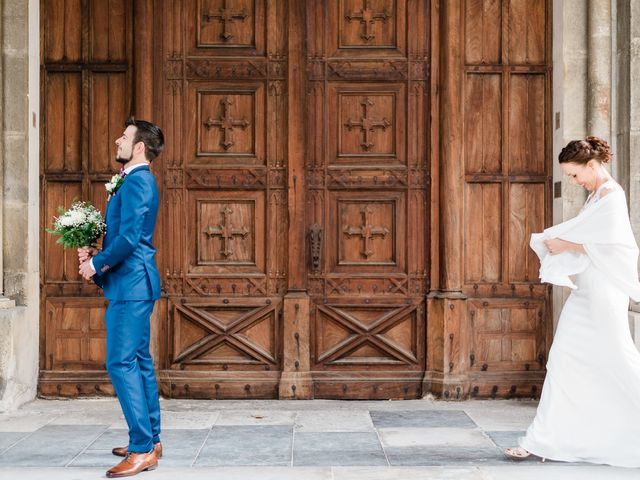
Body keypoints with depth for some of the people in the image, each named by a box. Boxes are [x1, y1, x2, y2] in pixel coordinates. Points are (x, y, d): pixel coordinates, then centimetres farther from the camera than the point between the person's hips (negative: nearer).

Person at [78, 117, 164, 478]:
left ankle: (143, 450, -9)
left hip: (131, 285, -11)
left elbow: (129, 237, -23)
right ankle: (151, 440, 22)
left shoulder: (137, 181, -14)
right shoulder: (137, 180, 18)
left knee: (121, 363, -11)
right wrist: (97, 254, 6)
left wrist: (96, 264, -11)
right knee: (139, 361, 14)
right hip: (133, 284, 11)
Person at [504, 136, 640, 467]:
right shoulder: (595, 195, 15)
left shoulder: (611, 195, -12)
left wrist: (564, 244, -8)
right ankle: (543, 440, 9)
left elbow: (606, 246, -18)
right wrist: (558, 242, -1)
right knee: (563, 360, 5)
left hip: (604, 291, -9)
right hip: (585, 291, 9)